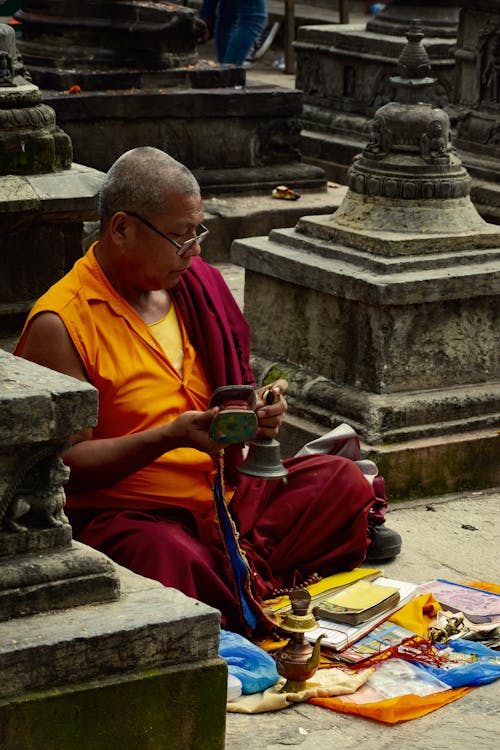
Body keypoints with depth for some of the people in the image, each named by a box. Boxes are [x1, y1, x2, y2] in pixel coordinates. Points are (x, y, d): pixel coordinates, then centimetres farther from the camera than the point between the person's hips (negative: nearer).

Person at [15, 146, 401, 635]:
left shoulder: (197, 287, 13)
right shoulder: (60, 324, -10)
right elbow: (67, 463, -14)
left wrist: (258, 410, -1)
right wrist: (170, 437, -24)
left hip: (223, 496, 7)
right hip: (122, 515, -7)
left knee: (343, 481, -12)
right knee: (171, 558, -40)